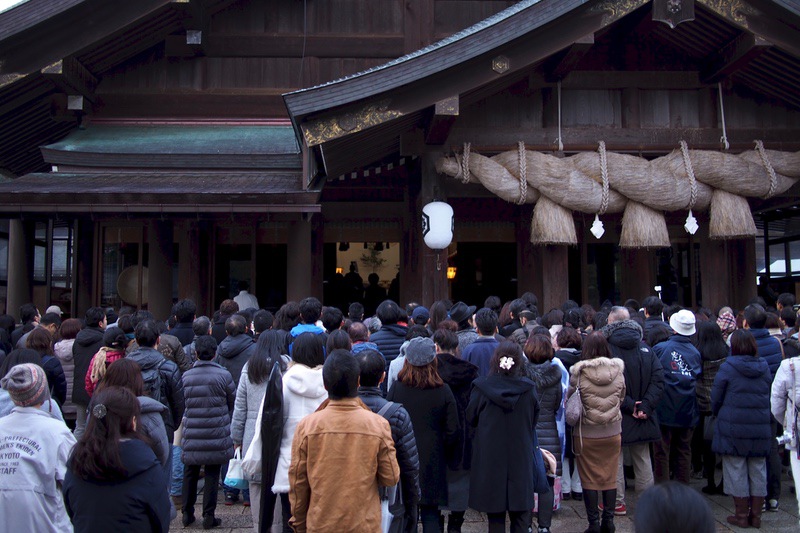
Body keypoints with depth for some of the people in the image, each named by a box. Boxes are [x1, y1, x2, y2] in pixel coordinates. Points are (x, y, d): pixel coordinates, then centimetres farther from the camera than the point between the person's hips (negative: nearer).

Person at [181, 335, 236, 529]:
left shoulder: (186, 376, -3)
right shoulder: (223, 375, -8)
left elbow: (182, 403, 8)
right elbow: (233, 403, 3)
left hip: (191, 435, 2)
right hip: (216, 434, -2)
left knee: (190, 473, 16)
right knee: (212, 474, 7)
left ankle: (187, 513, 25)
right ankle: (208, 516, 11)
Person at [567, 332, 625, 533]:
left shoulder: (579, 372, -16)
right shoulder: (618, 370, -6)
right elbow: (621, 399, 7)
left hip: (586, 433, -3)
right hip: (613, 432, 3)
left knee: (590, 480, 8)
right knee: (610, 478, 14)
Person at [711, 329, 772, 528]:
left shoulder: (727, 368, -10)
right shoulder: (764, 368, 3)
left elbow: (716, 399, -4)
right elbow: (770, 397, 10)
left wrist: (718, 415, 15)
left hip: (733, 427, -4)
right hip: (761, 428, 4)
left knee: (736, 470, 5)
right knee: (758, 470, 12)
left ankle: (741, 515, 11)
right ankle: (756, 515, 19)